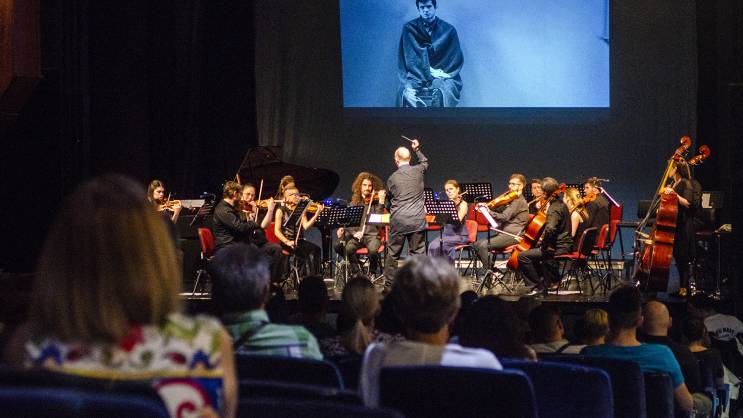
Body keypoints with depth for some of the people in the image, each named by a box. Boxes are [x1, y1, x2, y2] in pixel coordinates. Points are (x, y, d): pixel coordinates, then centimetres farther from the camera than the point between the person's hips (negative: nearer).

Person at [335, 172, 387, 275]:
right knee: (349, 248, -30)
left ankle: (372, 273, -5)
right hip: (357, 236, 2)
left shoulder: (376, 201, 6)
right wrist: (354, 232, -13)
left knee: (373, 250, -33)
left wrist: (381, 202, -20)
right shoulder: (354, 203, 13)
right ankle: (356, 273, -10)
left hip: (372, 235, -2)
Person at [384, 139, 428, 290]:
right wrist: (417, 150, 32)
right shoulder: (418, 171, 1)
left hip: (398, 221, -1)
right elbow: (425, 162, 26)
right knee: (417, 254, 4)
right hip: (417, 220, 1)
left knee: (393, 254, 7)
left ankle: (389, 285, 11)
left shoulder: (392, 178, -1)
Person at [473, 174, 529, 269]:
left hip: (513, 234, -10)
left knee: (483, 245, -23)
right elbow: (498, 210, 9)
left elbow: (504, 217, -22)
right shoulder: (512, 200, 21)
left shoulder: (519, 200, -9)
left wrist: (488, 212, -31)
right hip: (504, 232, 10)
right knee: (477, 244, 1)